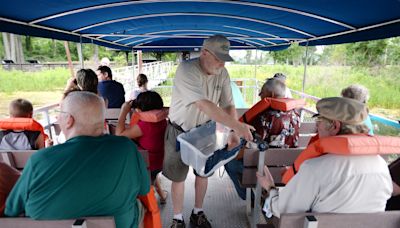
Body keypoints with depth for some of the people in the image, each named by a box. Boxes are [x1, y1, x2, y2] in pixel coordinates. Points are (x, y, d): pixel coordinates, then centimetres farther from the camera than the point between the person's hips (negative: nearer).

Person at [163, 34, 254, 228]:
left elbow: (228, 105, -7)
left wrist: (234, 132, -23)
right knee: (178, 177, 8)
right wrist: (237, 126, -39)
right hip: (180, 132, -4)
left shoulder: (222, 73, -8)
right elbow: (205, 105, -38)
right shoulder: (186, 70, -27)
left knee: (203, 173, 15)